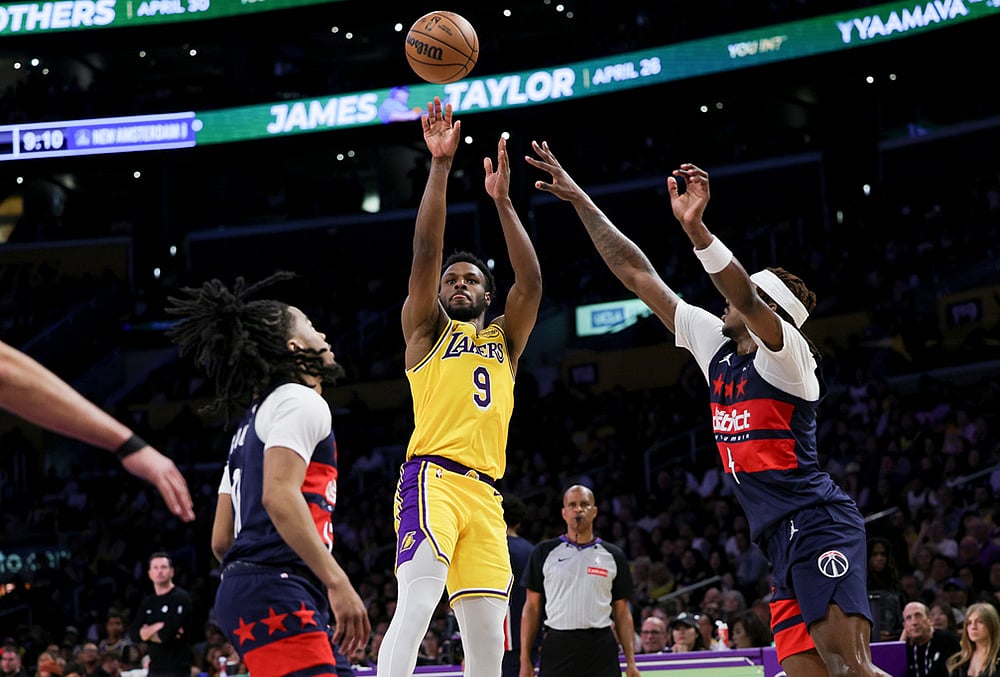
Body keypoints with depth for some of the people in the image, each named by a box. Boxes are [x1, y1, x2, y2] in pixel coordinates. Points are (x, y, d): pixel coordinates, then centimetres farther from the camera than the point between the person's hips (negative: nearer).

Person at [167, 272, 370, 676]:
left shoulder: (254, 418, 27)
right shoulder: (300, 401, -1)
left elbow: (221, 540, 24)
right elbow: (280, 496, -18)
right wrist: (337, 581, -22)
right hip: (277, 593, -10)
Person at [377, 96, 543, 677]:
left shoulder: (504, 340, 25)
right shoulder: (427, 330, 15)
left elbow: (531, 282, 8)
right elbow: (425, 254, 1)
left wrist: (502, 200, 3)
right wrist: (440, 166, -5)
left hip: (485, 493, 4)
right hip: (433, 477, -4)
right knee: (417, 605, -25)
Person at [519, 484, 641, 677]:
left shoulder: (613, 555, 11)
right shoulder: (543, 552, 8)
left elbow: (622, 613, 11)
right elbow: (532, 607, 8)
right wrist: (525, 660, 1)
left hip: (601, 649, 1)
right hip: (557, 646, -1)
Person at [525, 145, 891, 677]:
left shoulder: (788, 354, -5)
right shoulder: (716, 346, 16)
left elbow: (746, 299, -27)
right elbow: (637, 275, 16)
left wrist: (695, 228, -41)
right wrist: (580, 200, 16)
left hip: (818, 527, -8)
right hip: (784, 542, 8)